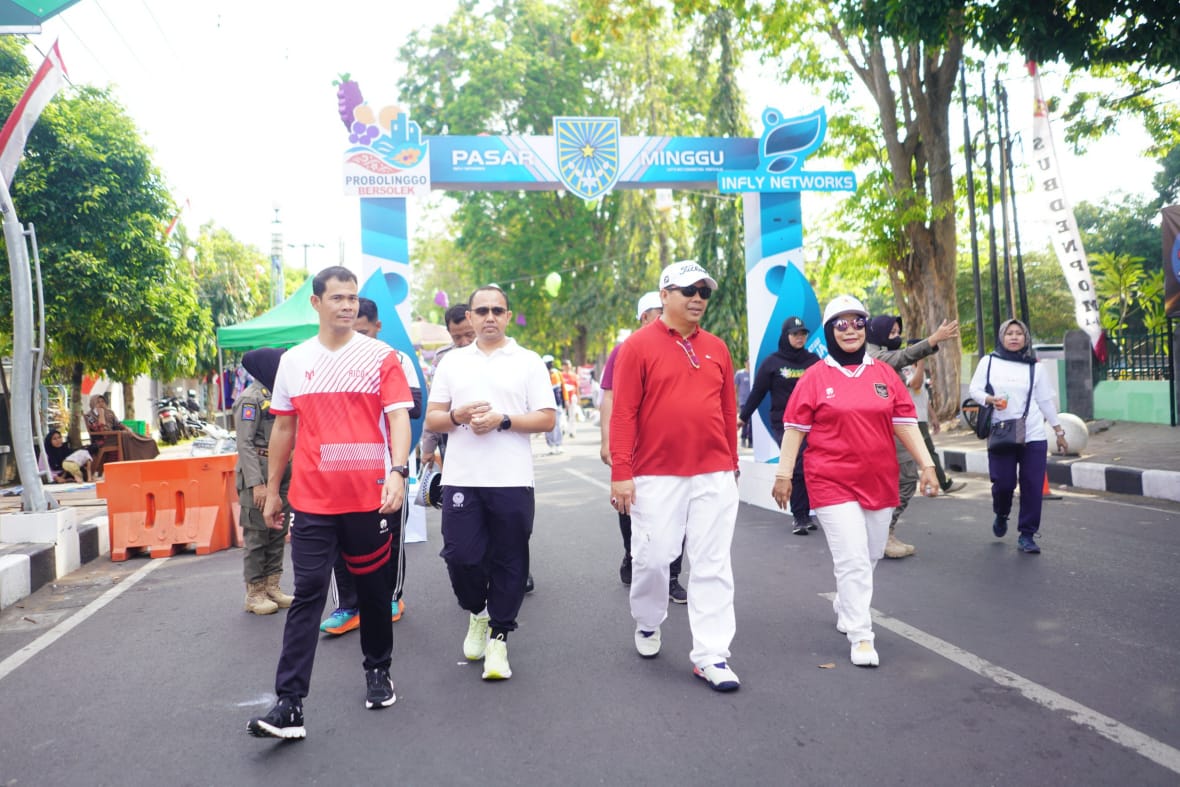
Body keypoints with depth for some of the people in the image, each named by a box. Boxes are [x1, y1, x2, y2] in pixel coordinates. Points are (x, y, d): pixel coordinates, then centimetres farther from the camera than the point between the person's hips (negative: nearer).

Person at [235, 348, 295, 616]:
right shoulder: (250, 398, -9)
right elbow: (245, 444, -15)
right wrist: (256, 483, -20)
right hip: (259, 475, -8)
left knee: (278, 534, 12)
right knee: (256, 535, -1)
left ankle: (272, 587, 20)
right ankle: (254, 594, 7)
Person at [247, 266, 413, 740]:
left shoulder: (381, 357, -2)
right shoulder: (293, 361, 7)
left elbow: (399, 417, -9)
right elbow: (284, 427, 14)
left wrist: (398, 472, -25)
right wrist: (272, 491, 15)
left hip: (369, 498, -1)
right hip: (312, 500, 2)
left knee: (374, 590, 13)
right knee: (307, 594, -2)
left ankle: (378, 672, 34)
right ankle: (289, 705, 0)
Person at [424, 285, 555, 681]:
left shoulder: (528, 362, 5)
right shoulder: (452, 362, 13)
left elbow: (547, 419, -1)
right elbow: (431, 419, 11)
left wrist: (503, 420, -14)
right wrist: (457, 416, -10)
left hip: (511, 481, -2)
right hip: (461, 480, 2)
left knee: (508, 561, 3)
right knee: (460, 555, 0)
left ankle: (498, 637, 18)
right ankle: (477, 612, 30)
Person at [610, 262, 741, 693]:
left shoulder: (717, 349, 11)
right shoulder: (638, 345, -2)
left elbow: (729, 412, 15)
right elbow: (623, 413, -6)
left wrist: (731, 463, 15)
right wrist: (620, 472, -10)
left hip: (715, 475, 3)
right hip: (656, 475, -3)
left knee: (713, 565, 3)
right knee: (652, 558, 4)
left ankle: (710, 655, 11)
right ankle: (648, 624, 33)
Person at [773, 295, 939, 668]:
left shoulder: (884, 373, 7)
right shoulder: (816, 376, -3)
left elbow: (905, 422, 8)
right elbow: (794, 428, -2)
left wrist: (926, 464, 1)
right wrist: (783, 474, -4)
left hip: (880, 480, 4)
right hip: (832, 482, -4)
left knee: (871, 556, 16)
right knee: (853, 560, -8)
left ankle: (844, 607, 40)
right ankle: (861, 637, 1)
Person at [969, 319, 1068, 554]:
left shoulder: (1034, 367, 8)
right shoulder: (989, 362, 5)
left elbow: (1046, 401, 13)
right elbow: (974, 389, 4)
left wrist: (1059, 432, 15)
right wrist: (990, 399, -18)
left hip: (1034, 436, 2)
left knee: (1033, 486, -2)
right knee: (1004, 482, -7)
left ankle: (1027, 535, 10)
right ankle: (1001, 515, 27)